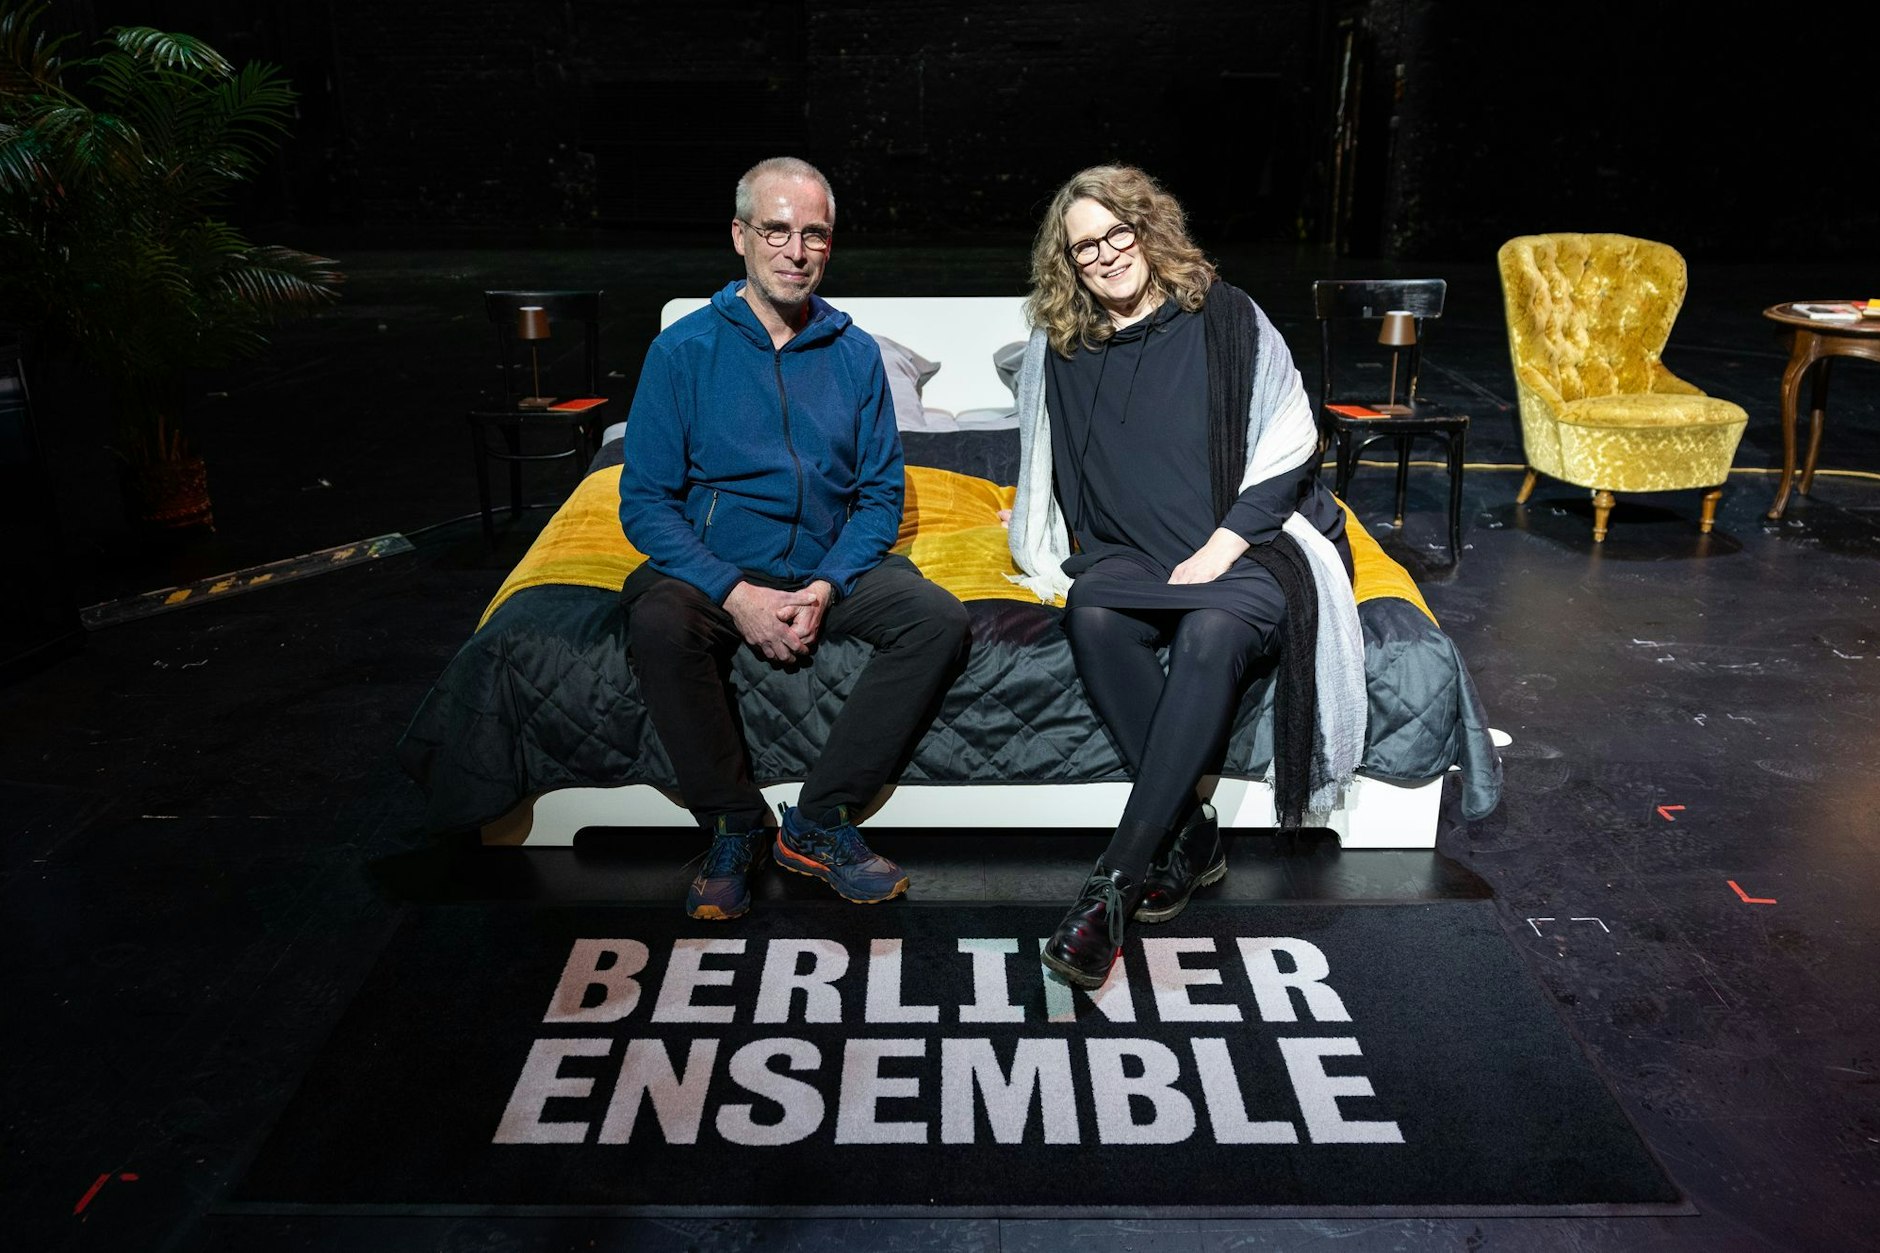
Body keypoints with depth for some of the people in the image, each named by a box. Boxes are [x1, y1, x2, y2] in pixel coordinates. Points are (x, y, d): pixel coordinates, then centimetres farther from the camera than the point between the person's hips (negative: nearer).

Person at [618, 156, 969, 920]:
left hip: (830, 568, 3)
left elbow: (880, 494, 4)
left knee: (939, 621, -22)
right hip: (713, 569, -2)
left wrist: (826, 587, -14)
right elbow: (645, 501, -7)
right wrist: (736, 593, -21)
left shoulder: (855, 355, 5)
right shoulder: (684, 350, -3)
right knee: (659, 624, -34)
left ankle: (818, 822, -13)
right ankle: (734, 825, -13)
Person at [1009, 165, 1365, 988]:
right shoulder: (1058, 349, 13)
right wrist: (1051, 557, 6)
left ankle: (1115, 881, -35)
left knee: (1212, 634, -36)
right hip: (1129, 552, 3)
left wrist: (1216, 552, -12)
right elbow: (1043, 472, 21)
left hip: (1247, 546, -3)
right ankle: (1191, 832, -23)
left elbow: (1289, 448, -2)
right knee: (1091, 613, -33)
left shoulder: (1227, 319, 3)